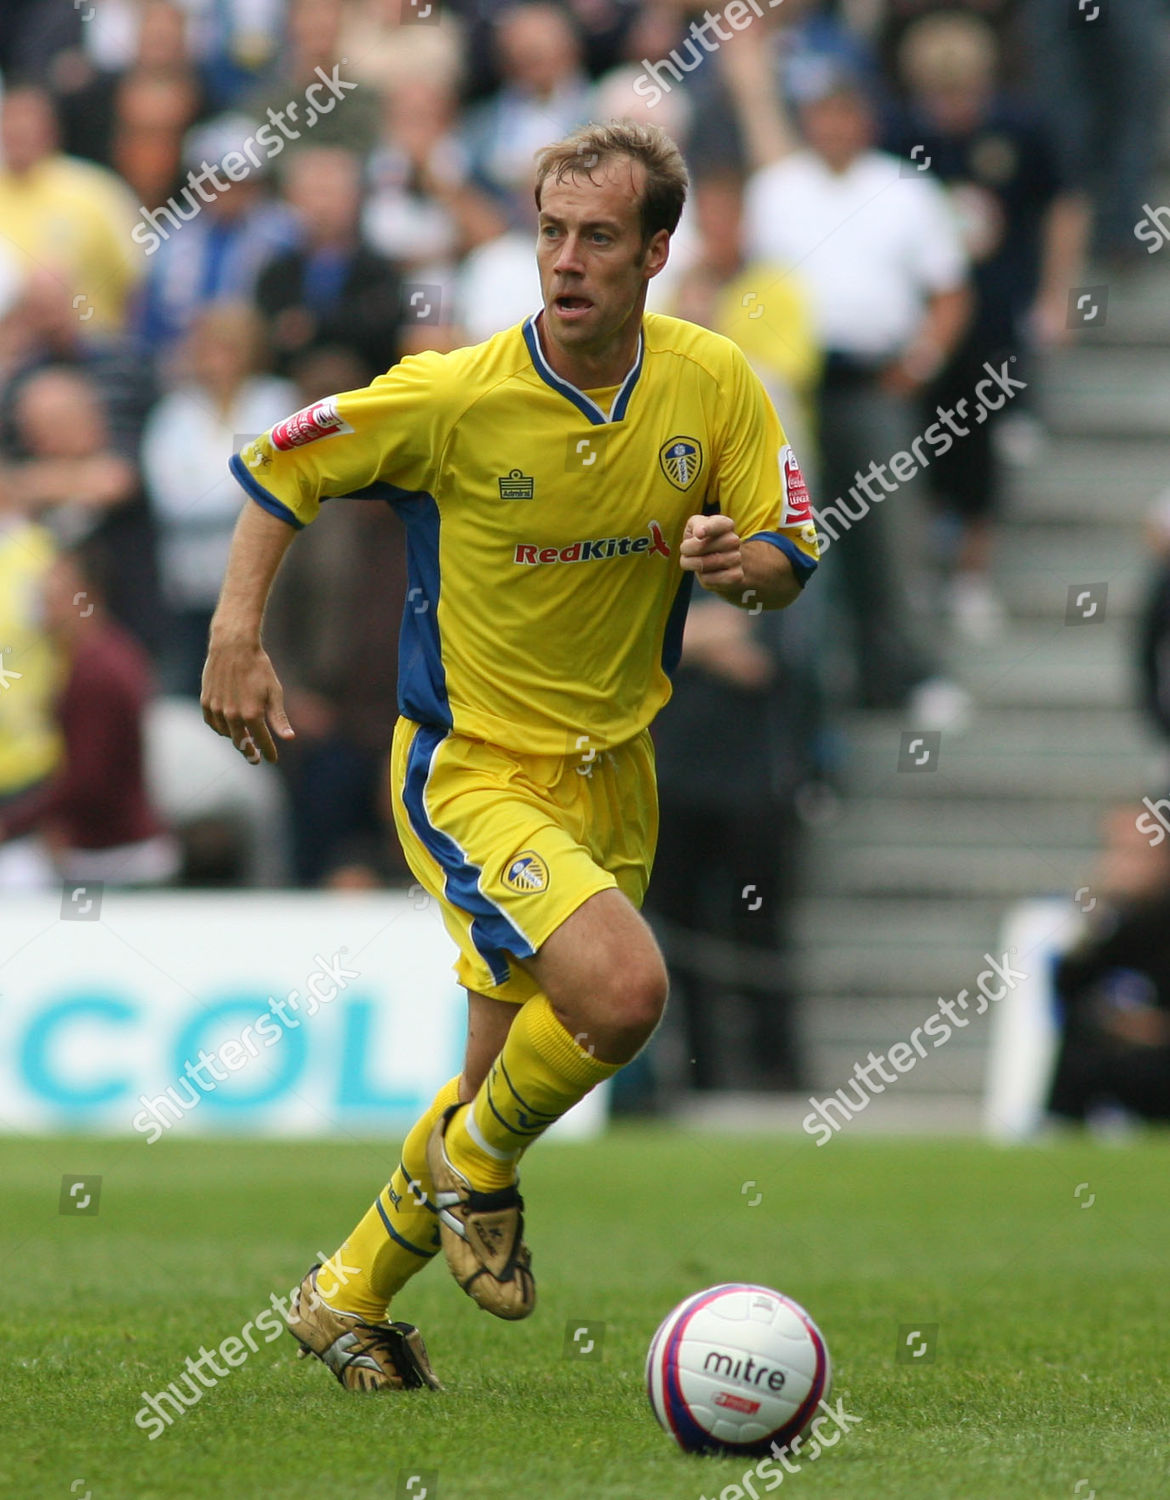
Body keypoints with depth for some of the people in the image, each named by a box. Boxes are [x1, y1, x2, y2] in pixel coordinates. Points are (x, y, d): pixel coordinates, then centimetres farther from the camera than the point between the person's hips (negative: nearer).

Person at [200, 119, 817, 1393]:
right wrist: (235, 641, -13)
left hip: (610, 778, 5)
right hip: (469, 772, -5)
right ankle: (476, 1164, 2)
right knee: (622, 990, -28)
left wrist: (748, 559, -25)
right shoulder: (454, 396, -17)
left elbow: (790, 561, -1)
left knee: (510, 1085, 13)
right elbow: (277, 468, -3)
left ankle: (346, 1299, 36)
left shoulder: (714, 383, -7)